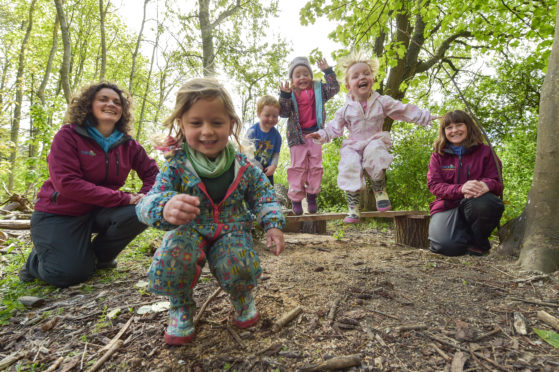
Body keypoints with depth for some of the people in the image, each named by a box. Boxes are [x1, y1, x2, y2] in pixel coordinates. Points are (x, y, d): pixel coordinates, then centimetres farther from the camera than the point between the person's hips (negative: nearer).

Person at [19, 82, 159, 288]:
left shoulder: (128, 145, -1)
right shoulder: (68, 135, -13)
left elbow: (152, 173, 4)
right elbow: (67, 183, -24)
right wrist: (125, 198, -30)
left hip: (97, 213, 4)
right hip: (59, 214, -3)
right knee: (69, 274, -19)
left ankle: (99, 256, 4)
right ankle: (38, 259, 20)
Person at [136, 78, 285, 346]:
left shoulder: (242, 165, -7)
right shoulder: (177, 165, -13)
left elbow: (263, 195, 4)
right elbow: (148, 203, -23)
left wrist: (273, 224, -12)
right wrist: (165, 208, -49)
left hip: (231, 231, 1)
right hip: (189, 230, 0)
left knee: (237, 266, -28)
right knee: (171, 257, -32)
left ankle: (243, 298, 14)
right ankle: (181, 307, 4)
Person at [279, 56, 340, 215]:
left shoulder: (318, 89, 9)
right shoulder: (290, 93, 0)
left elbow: (334, 88, 8)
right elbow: (283, 112, -8)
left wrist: (327, 71, 3)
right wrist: (284, 94, -22)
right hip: (297, 135, -2)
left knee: (315, 166, 5)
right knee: (298, 167, -1)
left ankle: (312, 196, 16)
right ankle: (296, 199, 5)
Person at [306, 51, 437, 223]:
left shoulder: (382, 101, 4)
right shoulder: (346, 109, 5)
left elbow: (404, 110, 8)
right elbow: (335, 126, 8)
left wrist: (427, 117, 4)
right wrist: (323, 134, -10)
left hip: (375, 140, -1)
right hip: (353, 144, 1)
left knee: (374, 152, -36)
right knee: (349, 166, -25)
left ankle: (380, 189, -11)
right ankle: (353, 207, -12)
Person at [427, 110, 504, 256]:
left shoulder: (484, 151, 6)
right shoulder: (438, 155, 6)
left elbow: (497, 182, 0)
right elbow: (434, 184, -5)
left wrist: (486, 185, -28)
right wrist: (460, 189, -26)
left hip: (474, 206, 1)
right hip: (447, 206, -1)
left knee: (489, 202, -37)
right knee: (446, 245, -29)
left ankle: (478, 242, -7)